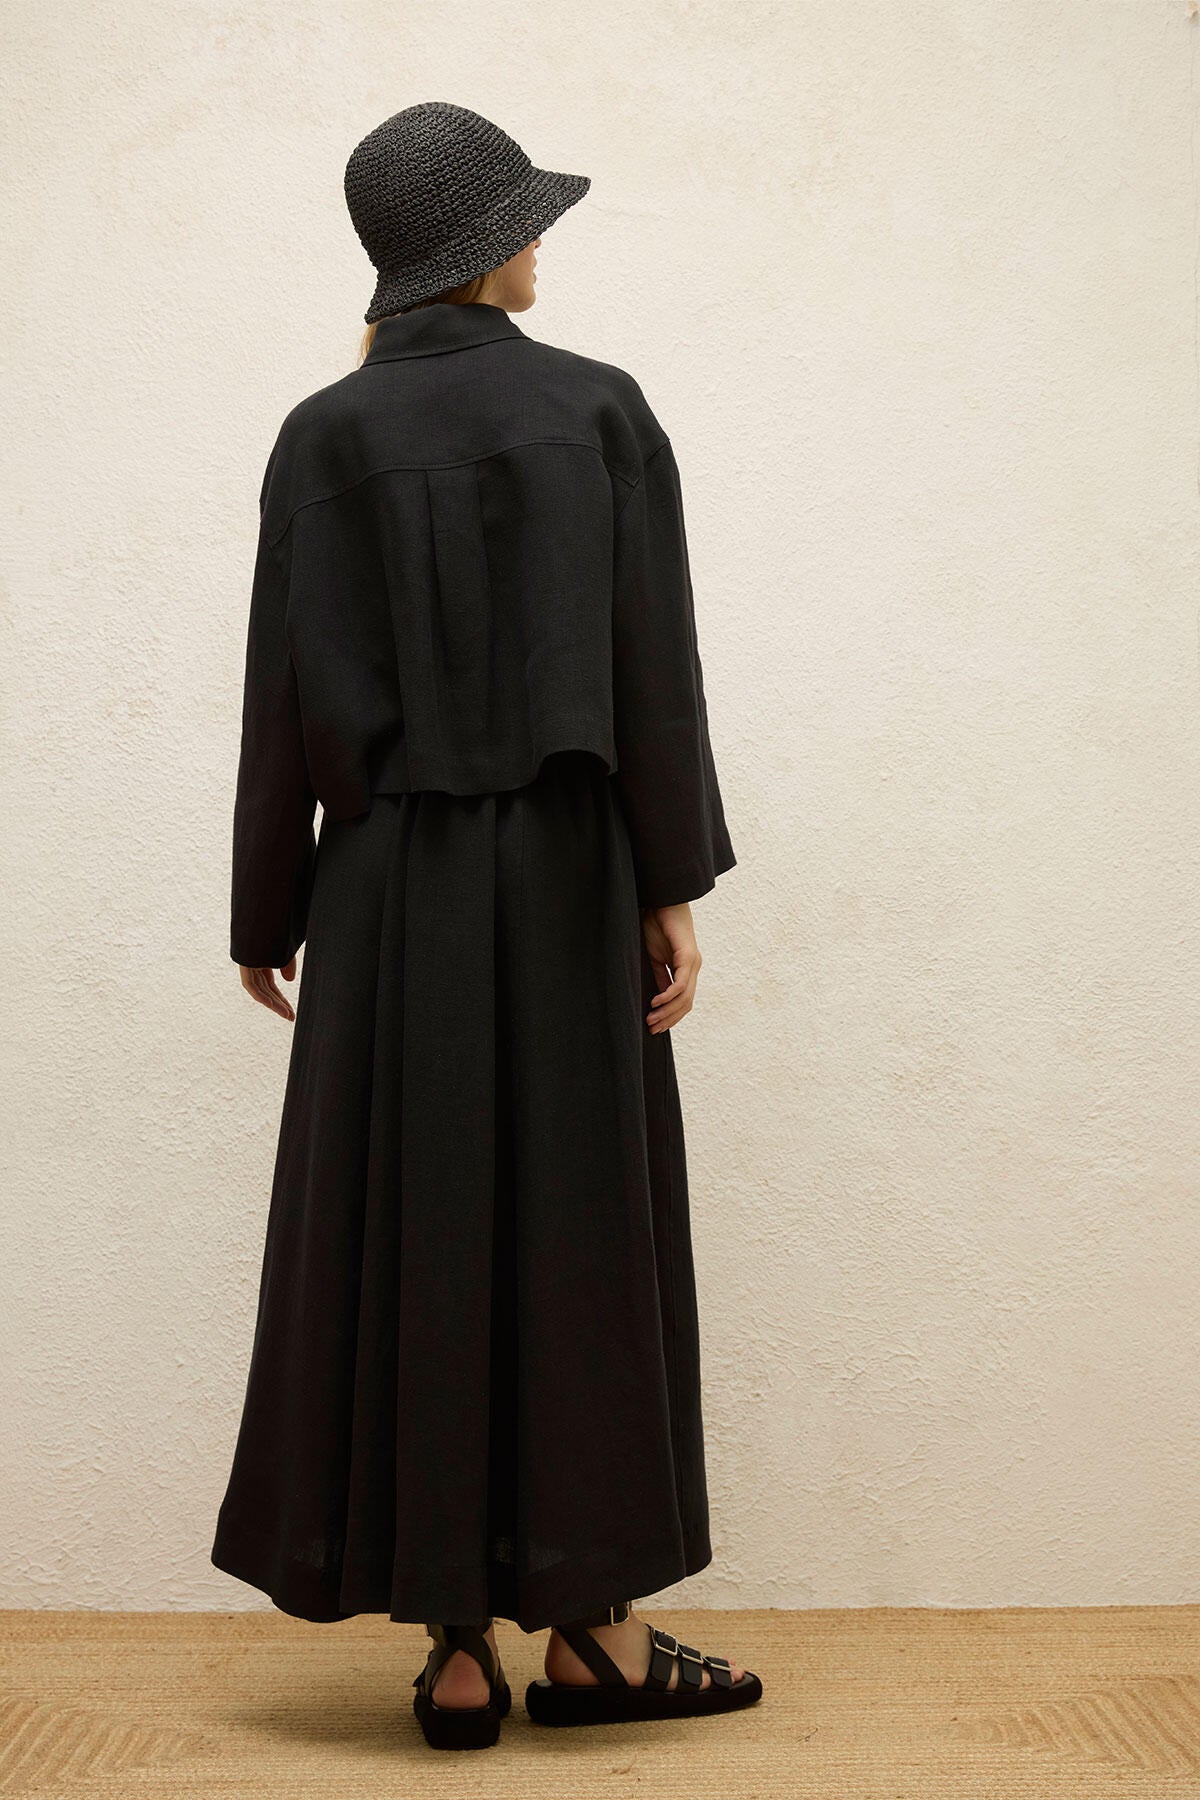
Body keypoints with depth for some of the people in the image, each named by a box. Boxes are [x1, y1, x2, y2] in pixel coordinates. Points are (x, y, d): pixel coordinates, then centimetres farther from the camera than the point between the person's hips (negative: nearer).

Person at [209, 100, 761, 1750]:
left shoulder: (323, 437, 2)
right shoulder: (602, 410, -2)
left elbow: (287, 696, 0)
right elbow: (654, 667, -8)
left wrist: (266, 914, 8)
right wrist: (674, 888, -4)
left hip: (391, 889, 1)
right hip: (566, 880, -1)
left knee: (414, 1236, 5)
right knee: (581, 1229, 7)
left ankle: (460, 1648, 10)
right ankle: (591, 1626, 14)